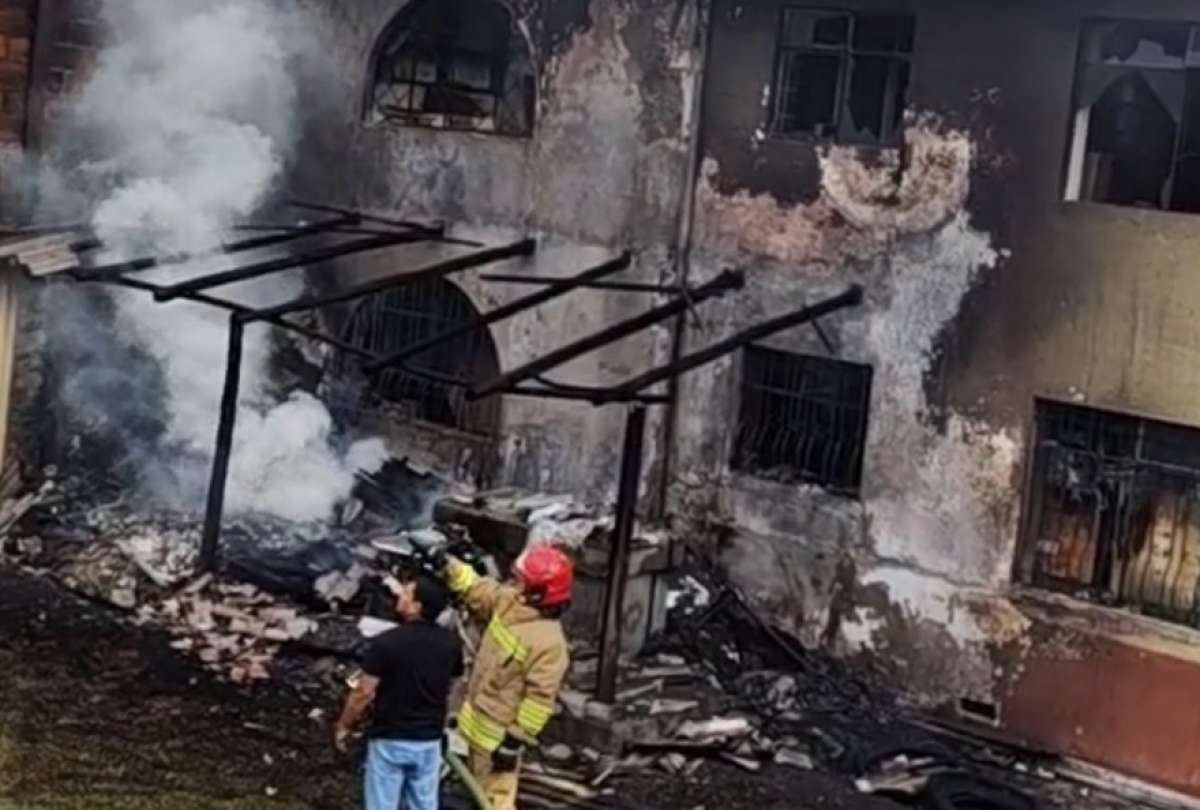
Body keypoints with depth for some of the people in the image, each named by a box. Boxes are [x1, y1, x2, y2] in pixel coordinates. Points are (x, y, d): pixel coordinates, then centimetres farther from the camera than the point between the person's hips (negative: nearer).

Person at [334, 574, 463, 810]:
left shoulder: (386, 642, -19)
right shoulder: (450, 643, -4)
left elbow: (364, 693, -14)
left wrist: (343, 726, 1)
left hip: (389, 740, -4)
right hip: (429, 741, 4)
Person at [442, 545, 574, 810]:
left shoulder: (548, 641, -29)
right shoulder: (508, 603, -5)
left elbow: (540, 698, -27)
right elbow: (476, 590, 10)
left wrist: (515, 740, -24)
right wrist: (447, 564, -1)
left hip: (498, 734, -8)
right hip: (478, 722, 8)